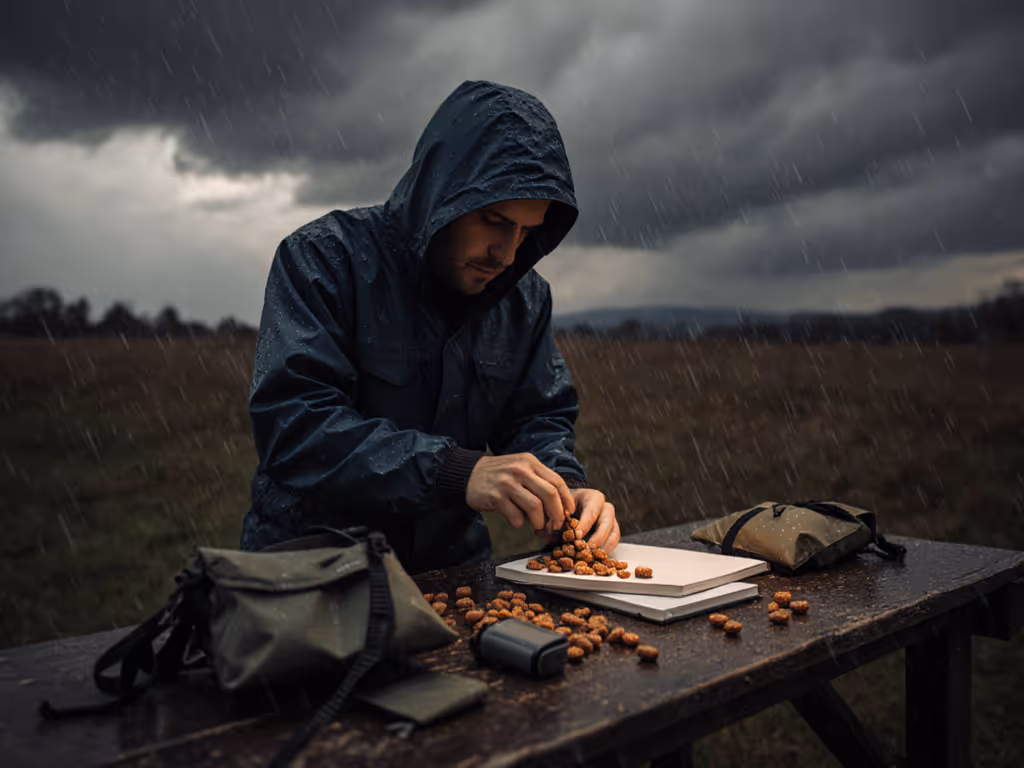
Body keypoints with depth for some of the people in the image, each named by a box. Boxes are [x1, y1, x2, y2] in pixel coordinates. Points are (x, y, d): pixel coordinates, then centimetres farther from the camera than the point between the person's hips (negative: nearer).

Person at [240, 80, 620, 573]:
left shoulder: (524, 295, 6)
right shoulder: (321, 258, -11)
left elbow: (540, 418, 11)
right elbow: (290, 424, -21)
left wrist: (564, 487, -13)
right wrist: (456, 472, -30)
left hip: (451, 566, 3)